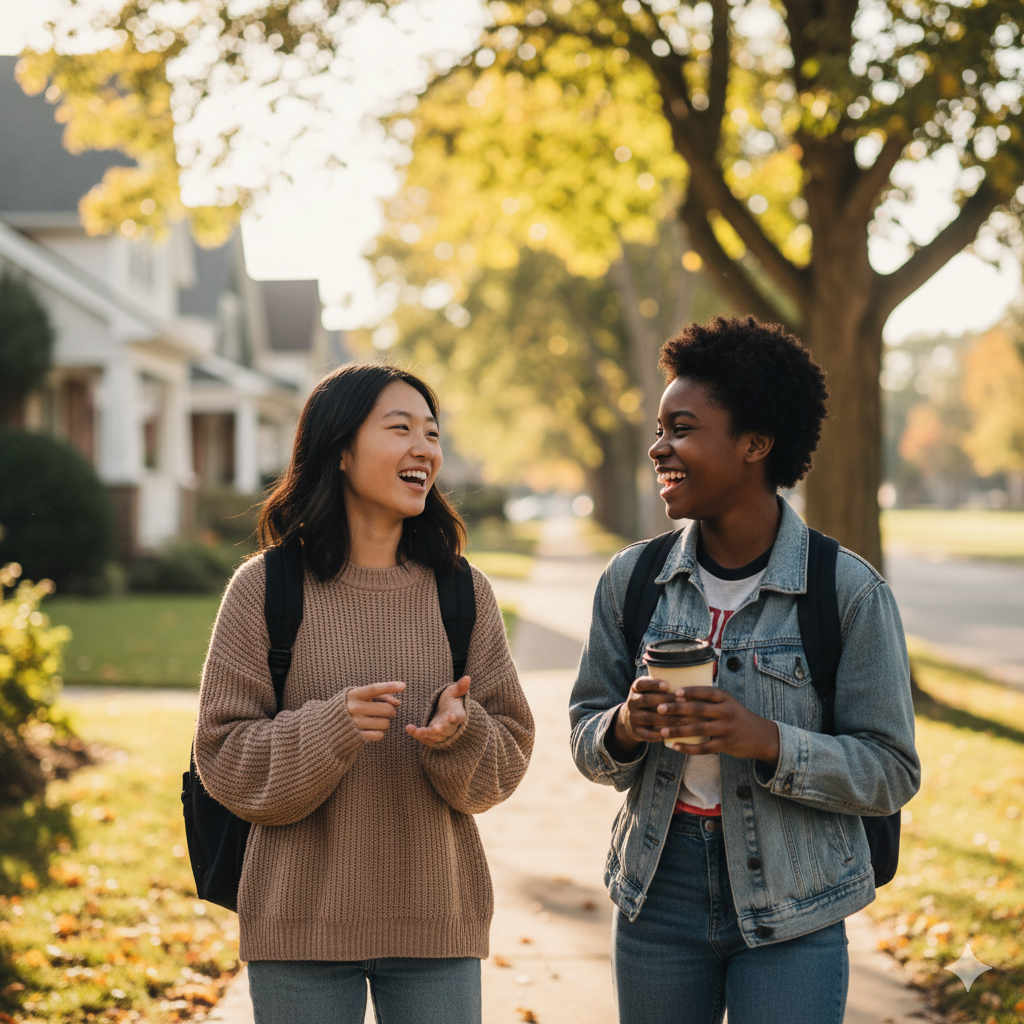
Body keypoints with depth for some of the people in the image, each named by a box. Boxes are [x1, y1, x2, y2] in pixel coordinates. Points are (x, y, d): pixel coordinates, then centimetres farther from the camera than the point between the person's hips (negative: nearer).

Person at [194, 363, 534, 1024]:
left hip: (437, 921, 2)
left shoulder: (464, 593, 4)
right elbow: (223, 756, -6)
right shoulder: (265, 588, -4)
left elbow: (510, 754, 4)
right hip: (301, 922, -2)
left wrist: (460, 734, -17)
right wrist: (330, 728, -22)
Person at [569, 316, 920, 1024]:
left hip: (791, 917, -3)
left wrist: (768, 741, -24)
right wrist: (623, 728, -14)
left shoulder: (849, 591, -10)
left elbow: (892, 772, -9)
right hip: (660, 892, 3)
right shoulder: (633, 579, 1)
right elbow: (587, 740, 8)